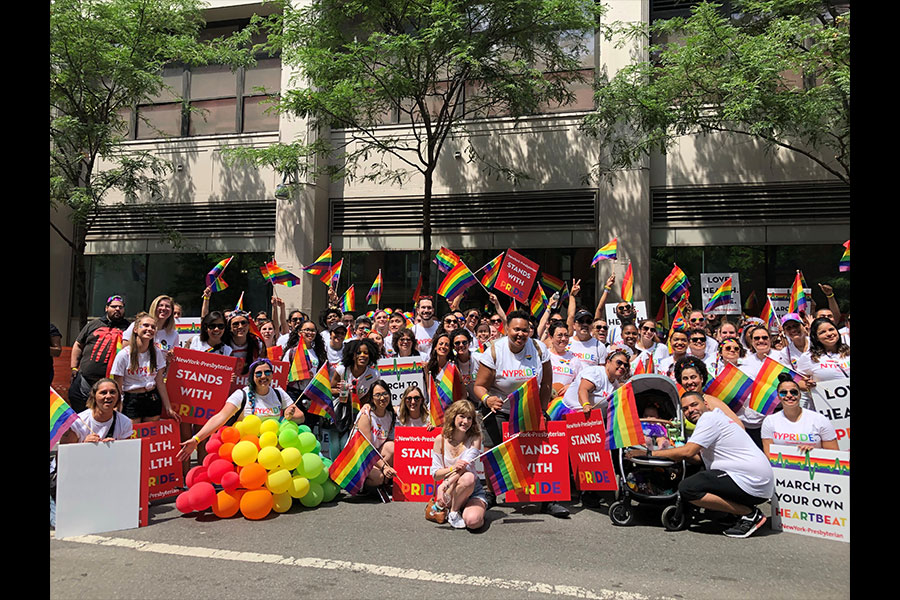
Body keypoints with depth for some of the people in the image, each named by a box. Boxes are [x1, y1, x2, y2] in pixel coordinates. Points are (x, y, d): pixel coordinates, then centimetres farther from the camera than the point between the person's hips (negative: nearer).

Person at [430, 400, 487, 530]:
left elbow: (465, 467, -18)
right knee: (467, 477, -34)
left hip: (474, 491, -1)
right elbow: (435, 474, -3)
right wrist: (453, 468, -24)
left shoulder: (475, 439, -5)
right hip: (451, 491, 1)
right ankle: (453, 512, -10)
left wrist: (444, 485, -30)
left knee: (473, 521, -32)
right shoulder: (441, 439, -2)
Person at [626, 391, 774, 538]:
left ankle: (749, 513, -9)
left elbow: (687, 452, -17)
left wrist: (648, 453, -10)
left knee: (686, 488, -17)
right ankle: (748, 511, 8)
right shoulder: (716, 418, 23)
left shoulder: (709, 418, -8)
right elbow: (697, 457, 21)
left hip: (751, 482, -10)